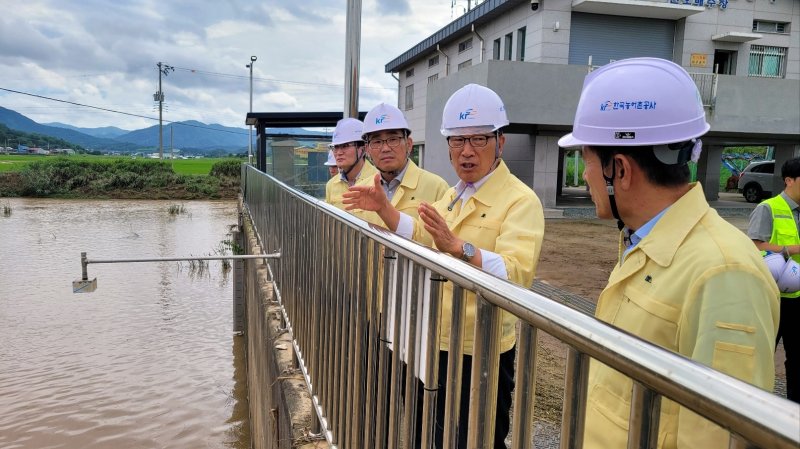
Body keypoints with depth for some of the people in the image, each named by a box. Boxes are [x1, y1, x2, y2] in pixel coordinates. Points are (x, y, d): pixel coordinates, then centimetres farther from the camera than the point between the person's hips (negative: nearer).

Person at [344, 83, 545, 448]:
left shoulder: (521, 200, -17)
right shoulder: (453, 194, 10)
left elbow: (516, 274, -30)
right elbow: (420, 238, 21)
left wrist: (458, 247, -44)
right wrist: (384, 209, 7)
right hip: (440, 343, 8)